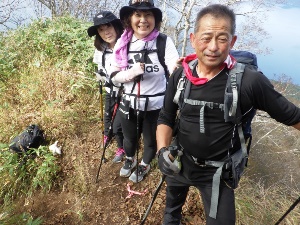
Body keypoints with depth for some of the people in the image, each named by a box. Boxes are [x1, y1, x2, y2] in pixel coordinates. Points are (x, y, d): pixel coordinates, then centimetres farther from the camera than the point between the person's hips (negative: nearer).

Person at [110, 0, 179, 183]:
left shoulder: (164, 42, -15)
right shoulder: (123, 43, -7)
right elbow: (114, 76, -3)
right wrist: (131, 72, -23)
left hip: (156, 104, -2)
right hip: (130, 103, 3)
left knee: (151, 140, 19)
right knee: (130, 138, 24)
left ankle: (144, 165, 52)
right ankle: (130, 159, 58)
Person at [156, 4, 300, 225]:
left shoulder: (249, 81, -24)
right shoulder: (180, 76, -13)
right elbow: (165, 118, -3)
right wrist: (162, 150, -19)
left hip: (218, 174, -3)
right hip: (180, 163, 4)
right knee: (172, 205, 31)